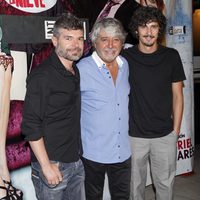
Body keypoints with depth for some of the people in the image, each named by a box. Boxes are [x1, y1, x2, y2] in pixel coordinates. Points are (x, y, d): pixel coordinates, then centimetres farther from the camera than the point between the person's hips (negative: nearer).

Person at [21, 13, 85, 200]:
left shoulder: (76, 72, 8)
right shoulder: (42, 76, -15)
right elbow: (31, 126, -17)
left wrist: (79, 155, 11)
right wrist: (46, 166, -18)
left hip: (76, 162, 7)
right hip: (53, 165, -7)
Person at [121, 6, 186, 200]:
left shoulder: (171, 56, -2)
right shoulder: (126, 57, -4)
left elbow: (177, 95, 3)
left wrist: (176, 131, 1)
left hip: (165, 135, 1)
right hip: (134, 135, 0)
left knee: (165, 183, 14)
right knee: (135, 184, 15)